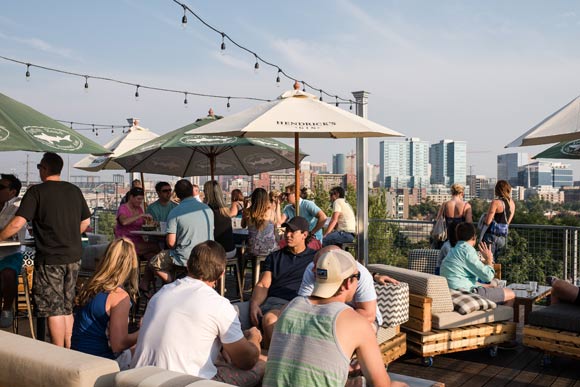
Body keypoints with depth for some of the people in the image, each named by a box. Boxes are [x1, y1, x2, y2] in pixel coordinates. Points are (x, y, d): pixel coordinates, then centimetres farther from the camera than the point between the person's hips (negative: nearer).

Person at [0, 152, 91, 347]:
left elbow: (17, 223, -16)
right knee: (67, 308, 15)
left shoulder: (36, 191, -9)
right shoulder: (74, 190, 7)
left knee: (54, 309, 1)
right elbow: (85, 221, 15)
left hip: (50, 259, -5)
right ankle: (69, 352, 21)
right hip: (73, 256, 6)